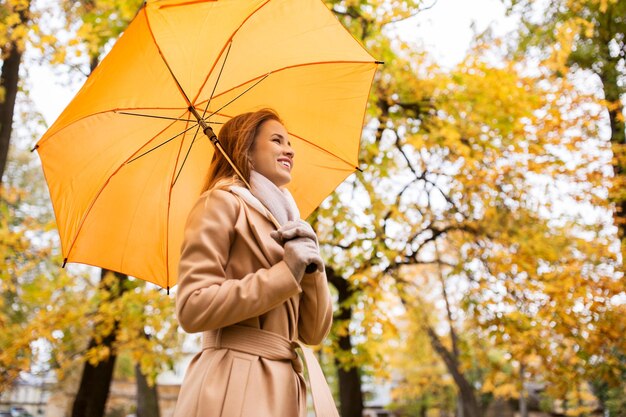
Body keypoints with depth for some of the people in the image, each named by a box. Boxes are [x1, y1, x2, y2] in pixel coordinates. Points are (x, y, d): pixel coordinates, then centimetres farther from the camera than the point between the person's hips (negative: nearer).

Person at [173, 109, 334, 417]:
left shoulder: (284, 220, 19)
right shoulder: (223, 201, -2)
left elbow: (314, 332, 12)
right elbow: (193, 308, -13)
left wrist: (311, 267, -4)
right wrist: (286, 274, -13)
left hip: (283, 386, 7)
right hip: (234, 385, -7)